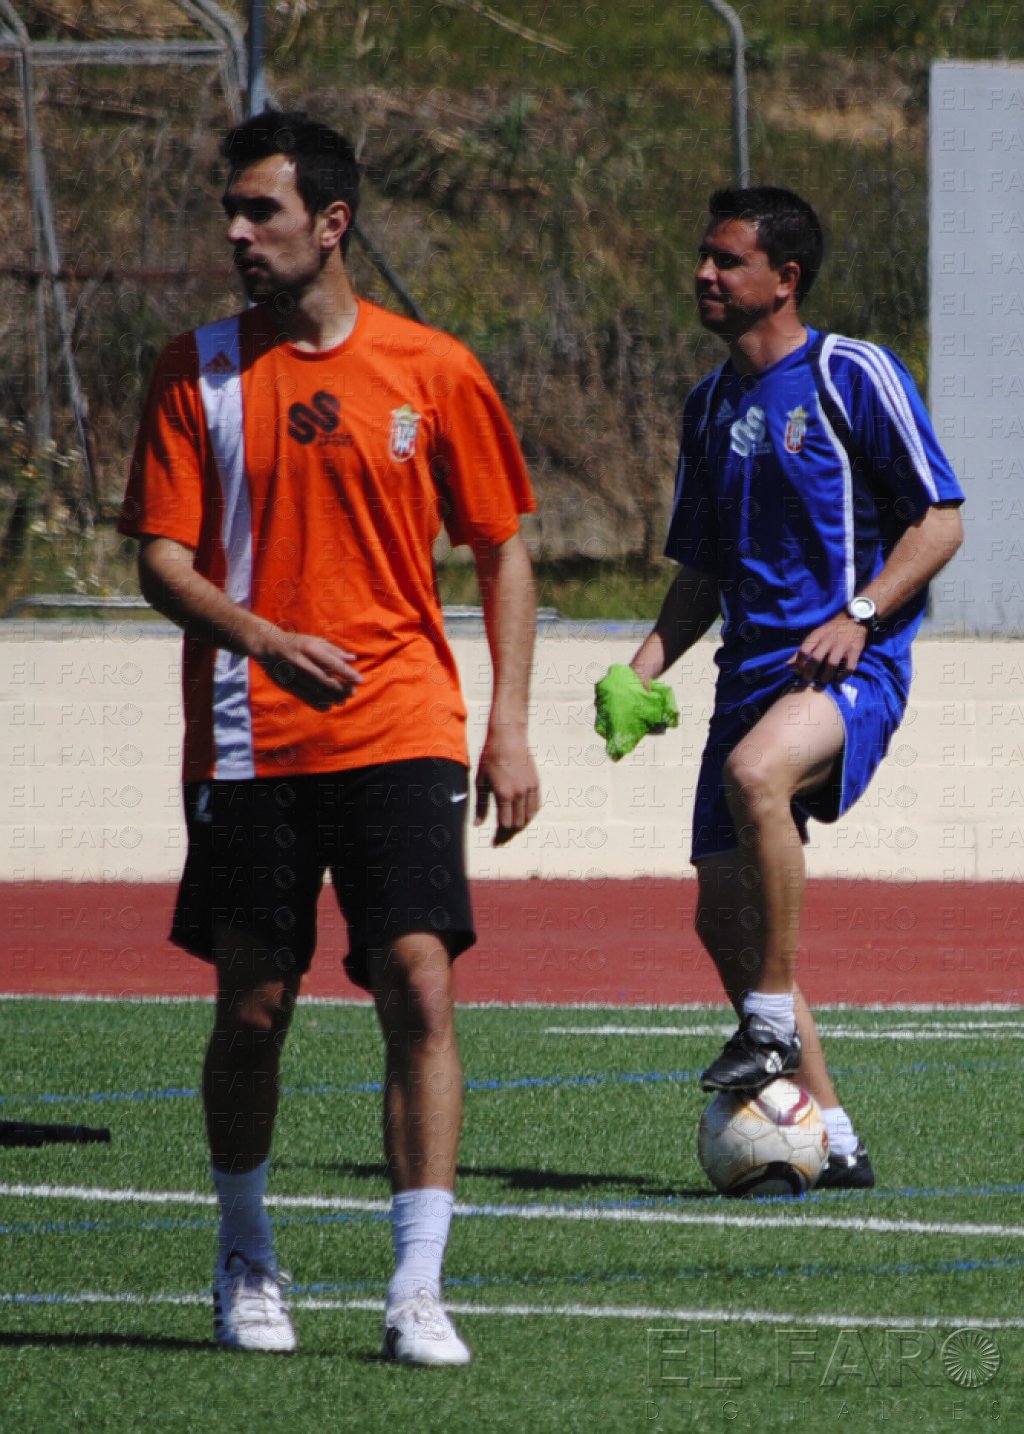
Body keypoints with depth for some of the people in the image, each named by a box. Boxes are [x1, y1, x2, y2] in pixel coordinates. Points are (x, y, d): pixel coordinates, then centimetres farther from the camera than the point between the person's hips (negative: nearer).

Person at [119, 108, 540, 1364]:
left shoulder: (433, 371, 3)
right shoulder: (200, 370, 3)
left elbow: (502, 552, 10)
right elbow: (161, 560, -1)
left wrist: (509, 727, 2)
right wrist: (266, 638, -20)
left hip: (402, 733, -1)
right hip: (250, 738, 1)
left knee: (420, 988, -13)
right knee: (253, 1007, 5)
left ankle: (418, 1292, -12)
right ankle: (246, 1262, 26)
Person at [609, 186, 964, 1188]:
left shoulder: (854, 376, -3)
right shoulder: (711, 406, 18)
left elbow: (940, 520, -5)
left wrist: (859, 616, -17)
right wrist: (649, 664, 7)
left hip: (851, 665, -8)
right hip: (753, 669, 8)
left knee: (754, 773, -37)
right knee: (722, 913, 0)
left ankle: (774, 1020, -25)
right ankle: (826, 1134, 8)